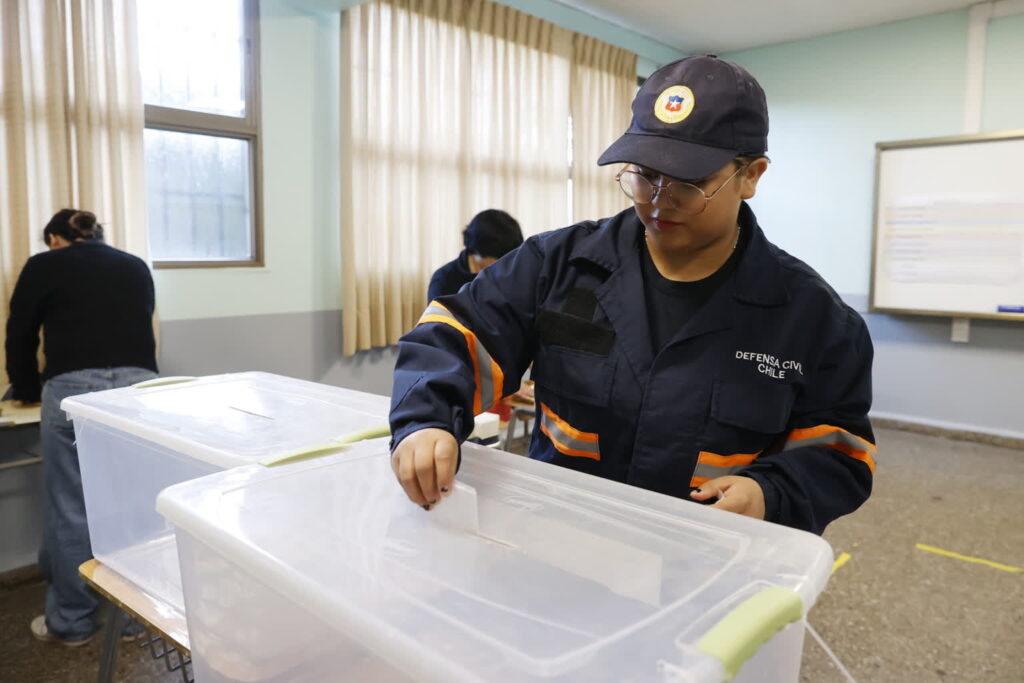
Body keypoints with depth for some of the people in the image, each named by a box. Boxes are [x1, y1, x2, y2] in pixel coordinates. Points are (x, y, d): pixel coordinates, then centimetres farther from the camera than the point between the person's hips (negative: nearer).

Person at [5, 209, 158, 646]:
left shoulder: (44, 266, 13)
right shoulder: (136, 267, 22)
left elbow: (20, 335, 18)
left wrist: (28, 391, 33)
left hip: (73, 390, -3)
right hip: (139, 386, 3)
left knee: (70, 509, 8)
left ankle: (71, 623, 21)